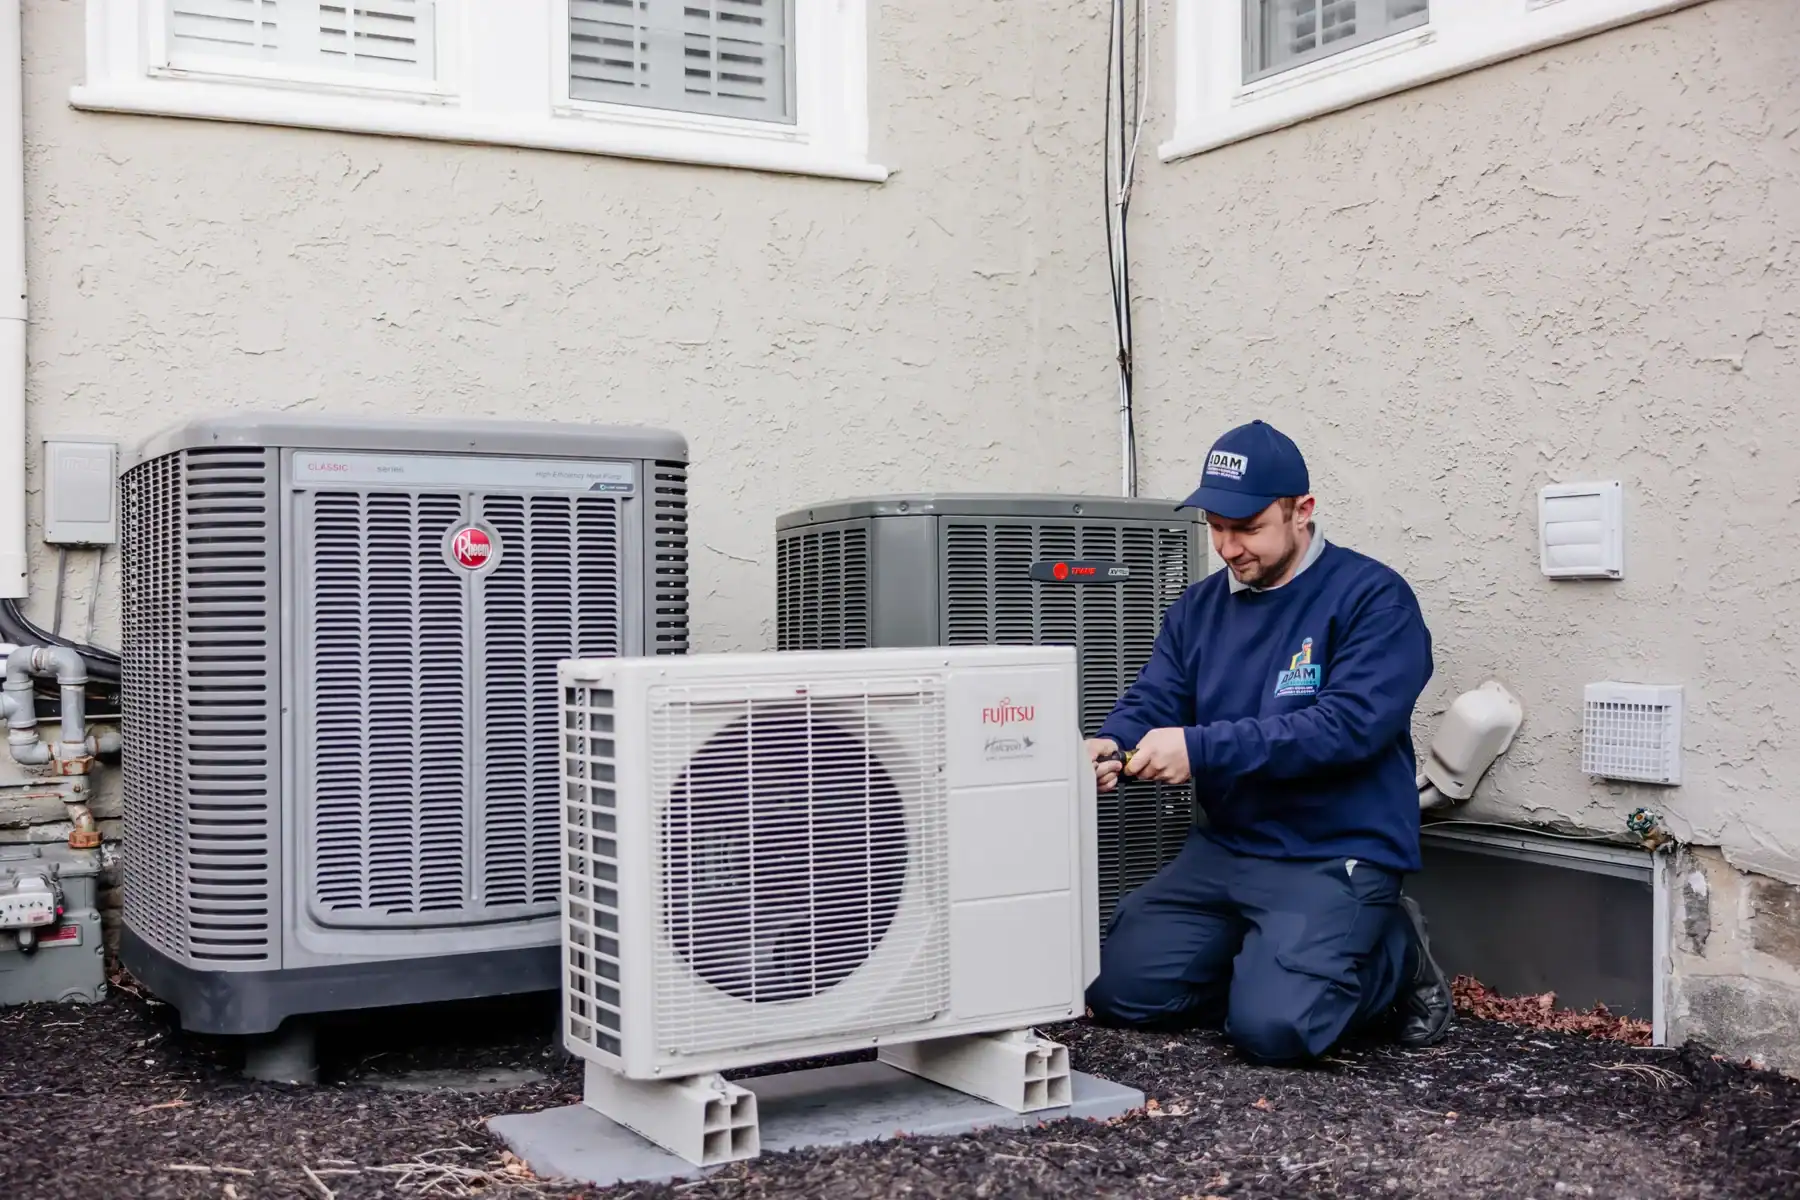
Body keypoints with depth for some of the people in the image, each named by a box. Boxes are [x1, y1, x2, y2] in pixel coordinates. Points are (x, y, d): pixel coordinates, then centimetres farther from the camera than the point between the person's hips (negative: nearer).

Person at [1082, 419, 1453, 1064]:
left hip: (1336, 856, -6)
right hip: (1222, 847, 7)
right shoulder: (1198, 606, 10)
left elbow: (1350, 722, -23)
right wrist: (1109, 747, -22)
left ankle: (1396, 955, 7)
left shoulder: (1373, 597, -11)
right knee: (1117, 988, -3)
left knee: (1272, 1027, -23)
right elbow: (1149, 704, 4)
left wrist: (1202, 748, -27)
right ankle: (1267, 968, 18)